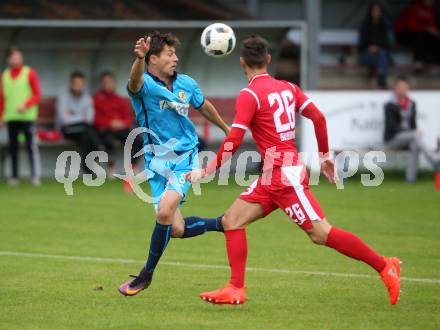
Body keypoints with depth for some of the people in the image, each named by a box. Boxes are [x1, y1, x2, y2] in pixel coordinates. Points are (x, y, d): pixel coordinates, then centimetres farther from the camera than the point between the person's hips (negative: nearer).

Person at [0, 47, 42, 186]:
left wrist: (26, 105, -16)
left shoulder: (30, 73, 1)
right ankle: (14, 176, 9)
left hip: (27, 116, -4)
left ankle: (36, 175, -12)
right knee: (13, 147, 4)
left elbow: (37, 94, -1)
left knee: (31, 146, -10)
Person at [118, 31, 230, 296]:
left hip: (185, 158, 0)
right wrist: (139, 58, -61)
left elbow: (204, 106, 24)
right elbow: (135, 81, -39)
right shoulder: (145, 84, -12)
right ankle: (220, 224, 28)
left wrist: (226, 128, 37)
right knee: (176, 230, -3)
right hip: (157, 162, 0)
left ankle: (147, 274, -6)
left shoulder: (186, 83, 2)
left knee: (165, 211, -23)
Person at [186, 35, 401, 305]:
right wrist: (325, 156, 18)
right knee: (232, 221, 7)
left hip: (284, 175, -9)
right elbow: (318, 117, 8)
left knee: (321, 233, -8)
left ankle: (384, 266, -3)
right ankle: (236, 289, 4)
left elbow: (234, 141, -17)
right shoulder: (287, 88, 10)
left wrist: (208, 170, -8)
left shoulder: (250, 95, -12)